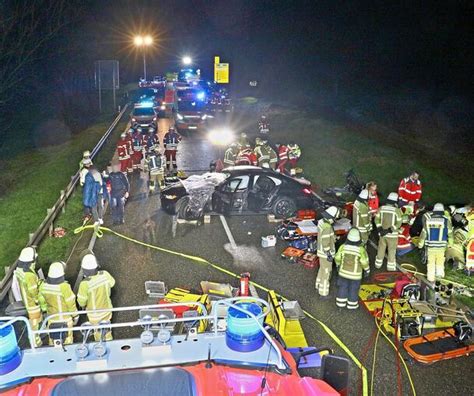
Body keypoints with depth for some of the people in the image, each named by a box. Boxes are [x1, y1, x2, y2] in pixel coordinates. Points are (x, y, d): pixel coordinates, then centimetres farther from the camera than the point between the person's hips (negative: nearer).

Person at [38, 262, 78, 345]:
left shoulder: (43, 286, -15)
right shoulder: (64, 287, -30)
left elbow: (41, 300, 2)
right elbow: (71, 304, -18)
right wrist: (75, 316, -2)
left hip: (51, 317, 4)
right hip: (65, 318, -4)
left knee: (52, 337, 23)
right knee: (67, 338, 17)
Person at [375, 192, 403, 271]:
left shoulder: (381, 208, -6)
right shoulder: (397, 210, -17)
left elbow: (377, 219, -5)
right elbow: (398, 223, -18)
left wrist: (380, 229, -9)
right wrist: (389, 230, -16)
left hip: (382, 233, 3)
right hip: (392, 234, -3)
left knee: (381, 249, 19)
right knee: (391, 250, 13)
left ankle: (378, 264, 31)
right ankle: (390, 266, 22)